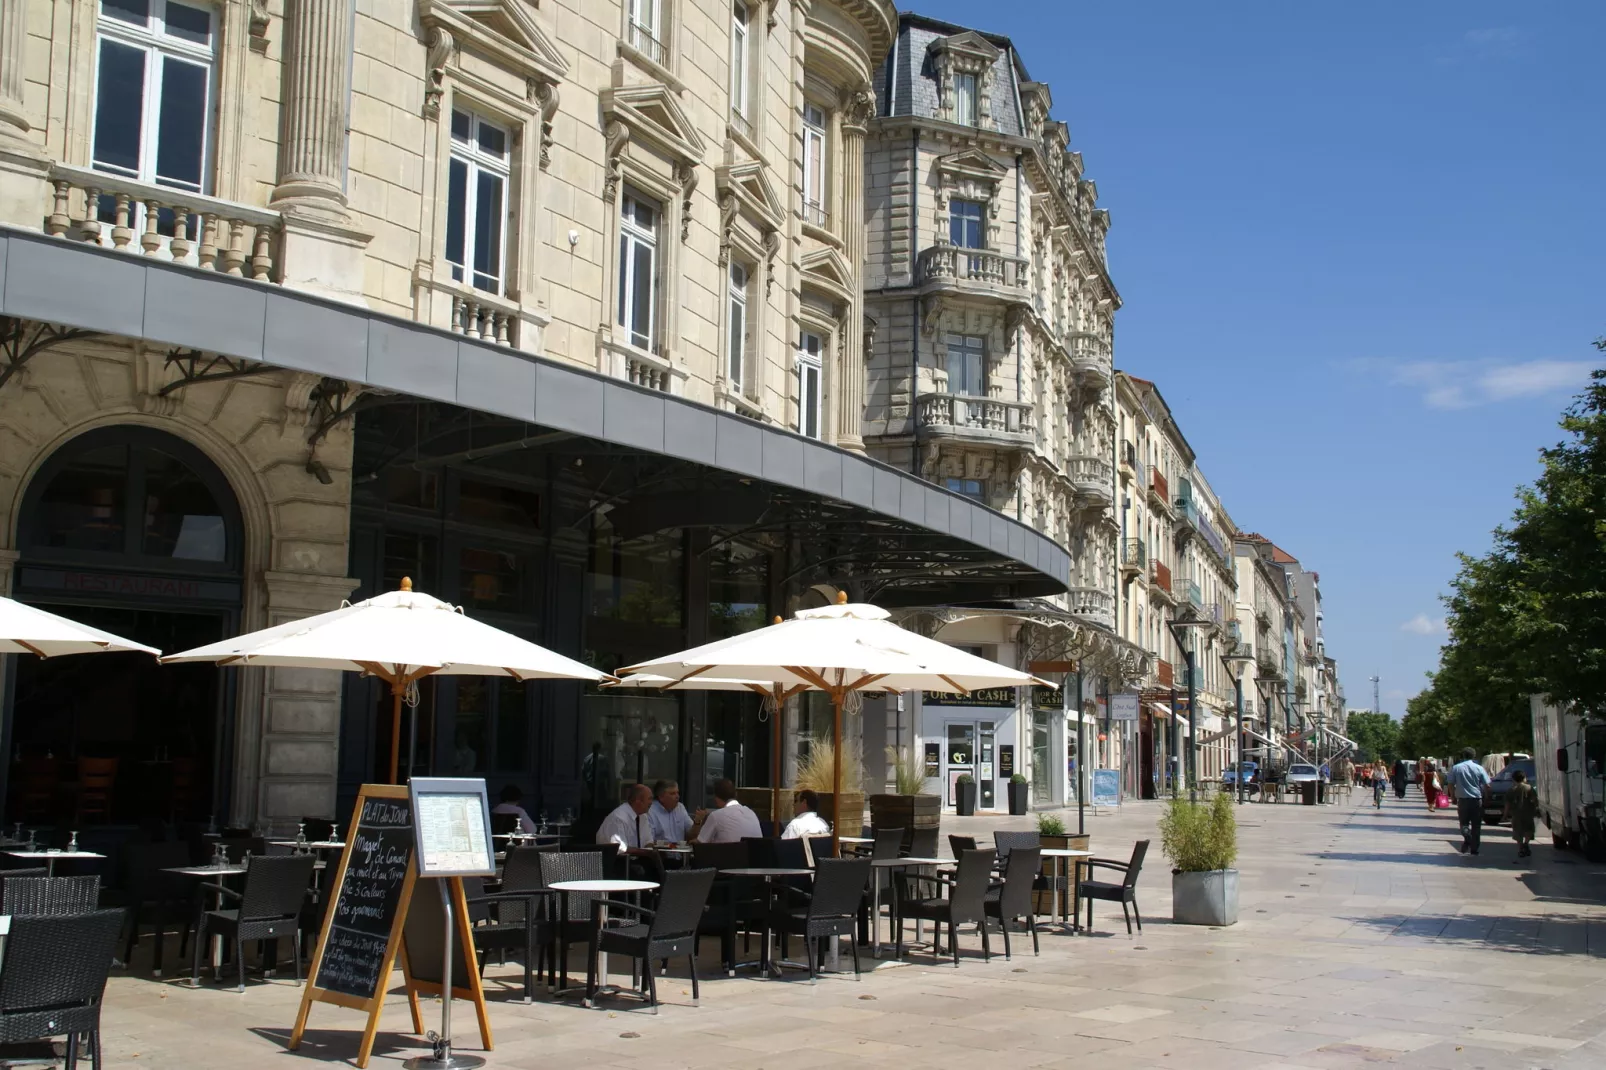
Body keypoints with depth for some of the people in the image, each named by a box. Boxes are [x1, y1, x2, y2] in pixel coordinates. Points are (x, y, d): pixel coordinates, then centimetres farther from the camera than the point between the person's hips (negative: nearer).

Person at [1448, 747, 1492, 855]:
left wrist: (1453, 797, 13)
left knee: (1464, 822, 10)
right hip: (1477, 799, 0)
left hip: (1462, 799, 0)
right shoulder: (1479, 768, -2)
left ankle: (1467, 837, -21)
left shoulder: (1456, 768, -1)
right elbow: (1487, 785, -2)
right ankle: (1474, 848, 11)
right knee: (1476, 825, 10)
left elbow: (1451, 784, 1)